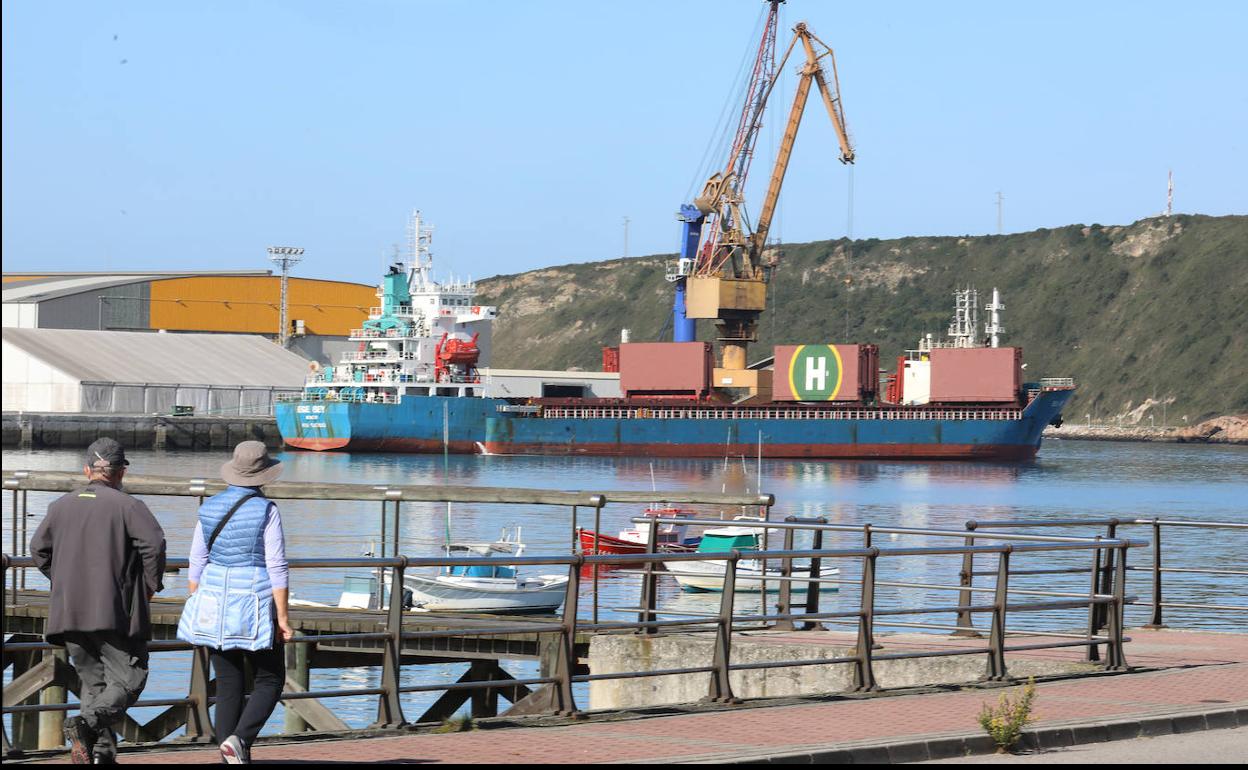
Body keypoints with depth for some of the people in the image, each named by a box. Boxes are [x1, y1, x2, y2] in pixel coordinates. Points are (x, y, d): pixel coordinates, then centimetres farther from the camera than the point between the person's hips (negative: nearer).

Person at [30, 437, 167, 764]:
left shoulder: (62, 506, 12)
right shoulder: (127, 505, -5)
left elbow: (38, 549, 18)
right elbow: (154, 542, -18)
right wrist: (151, 584, -4)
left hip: (69, 614, 5)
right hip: (116, 613, -5)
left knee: (94, 682, 14)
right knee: (127, 680, -1)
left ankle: (102, 752, 5)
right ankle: (87, 724, -25)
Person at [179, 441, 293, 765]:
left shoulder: (210, 507, 4)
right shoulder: (266, 510, -10)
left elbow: (196, 564, 7)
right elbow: (277, 568, -12)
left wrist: (196, 610, 15)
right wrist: (283, 617, -8)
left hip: (214, 606, 5)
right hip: (255, 607, -5)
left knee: (228, 686, 10)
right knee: (270, 680, 9)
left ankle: (232, 758, 9)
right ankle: (240, 738, -13)